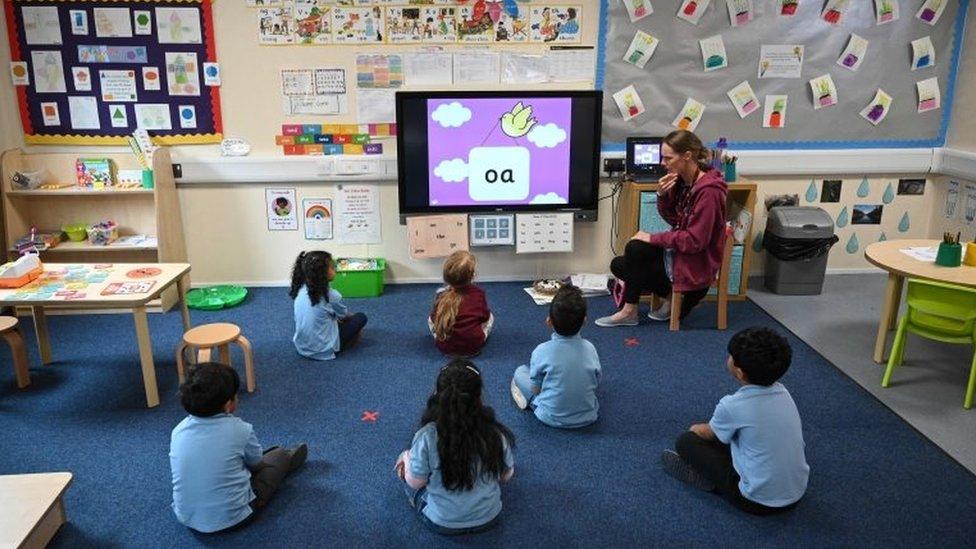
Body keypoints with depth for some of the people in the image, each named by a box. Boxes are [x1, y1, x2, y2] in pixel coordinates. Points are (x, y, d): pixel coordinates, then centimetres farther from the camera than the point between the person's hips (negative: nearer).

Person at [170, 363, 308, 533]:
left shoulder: (178, 430, -9)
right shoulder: (240, 429, -19)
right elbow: (256, 463, 0)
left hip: (186, 518, 4)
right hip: (232, 518, -4)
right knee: (280, 455, 15)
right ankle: (287, 462, 49)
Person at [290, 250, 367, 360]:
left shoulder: (300, 289, -4)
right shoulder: (330, 295, -20)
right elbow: (344, 314, 1)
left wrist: (337, 316, 20)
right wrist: (351, 316, 24)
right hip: (322, 350, -7)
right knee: (361, 317, 4)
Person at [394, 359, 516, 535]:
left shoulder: (427, 437, -29)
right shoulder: (497, 434, -22)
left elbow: (415, 482, -13)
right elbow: (506, 476, -5)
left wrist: (407, 458, 7)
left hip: (441, 523, -2)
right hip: (489, 519, 3)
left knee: (405, 459, 20)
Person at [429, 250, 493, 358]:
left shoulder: (441, 296, -12)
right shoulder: (478, 294, -14)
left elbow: (434, 319, 1)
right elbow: (485, 316, 1)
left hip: (446, 349, 0)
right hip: (474, 348, 0)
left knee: (430, 319, 26)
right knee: (490, 317, 23)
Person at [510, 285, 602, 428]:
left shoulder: (542, 351, -21)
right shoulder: (590, 349, -14)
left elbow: (535, 389, -9)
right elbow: (596, 383, 0)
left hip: (552, 418, -2)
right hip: (588, 417, 2)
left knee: (521, 371, 13)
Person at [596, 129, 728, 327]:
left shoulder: (708, 191, -24)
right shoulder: (681, 180, 1)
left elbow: (695, 241, -25)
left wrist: (653, 238, -18)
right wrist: (662, 196, -9)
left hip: (696, 264, -9)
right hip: (678, 250, 9)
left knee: (635, 249, -20)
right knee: (618, 265, 4)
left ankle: (629, 311, -3)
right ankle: (671, 295, 9)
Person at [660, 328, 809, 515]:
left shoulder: (732, 406, -21)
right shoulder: (782, 392, -4)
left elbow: (709, 434, 2)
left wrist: (696, 429, 24)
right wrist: (705, 428, 24)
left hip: (760, 502, -6)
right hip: (797, 495, 6)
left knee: (686, 441, 0)